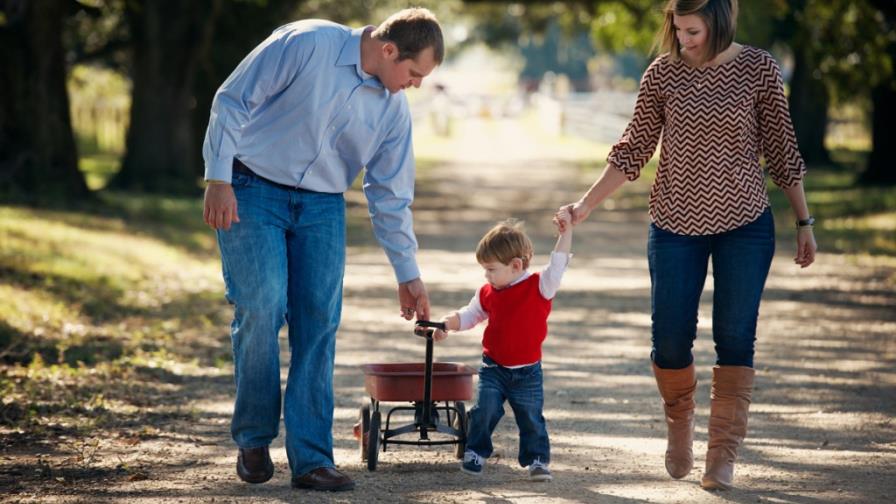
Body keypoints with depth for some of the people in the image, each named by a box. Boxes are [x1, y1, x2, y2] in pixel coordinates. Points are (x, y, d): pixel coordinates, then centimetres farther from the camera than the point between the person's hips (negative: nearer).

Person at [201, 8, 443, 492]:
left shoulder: (393, 109, 2)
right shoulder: (306, 44, -15)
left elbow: (391, 196, 10)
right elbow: (232, 101, -12)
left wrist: (408, 274, 12)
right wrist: (219, 180, -16)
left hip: (322, 206, 5)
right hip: (253, 192, -5)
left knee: (319, 323, -4)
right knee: (261, 308, -15)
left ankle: (311, 457, 0)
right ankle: (253, 440, 4)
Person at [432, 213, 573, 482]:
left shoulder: (539, 286, -9)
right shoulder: (487, 293, 3)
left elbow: (558, 263, -17)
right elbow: (467, 316, 14)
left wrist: (566, 230, -24)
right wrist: (446, 323, -2)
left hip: (527, 372, -2)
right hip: (493, 368, 2)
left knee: (531, 417, 3)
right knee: (484, 410, -9)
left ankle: (537, 459, 15)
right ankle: (475, 452, 5)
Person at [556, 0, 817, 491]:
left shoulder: (758, 68, -5)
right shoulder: (662, 74, -2)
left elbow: (781, 150, 1)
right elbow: (634, 150, 2)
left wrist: (804, 221, 4)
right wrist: (586, 203, -6)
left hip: (745, 225, -1)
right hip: (675, 224, 1)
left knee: (735, 340, -2)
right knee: (670, 340, 0)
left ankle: (723, 455, 6)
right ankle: (679, 425, 29)